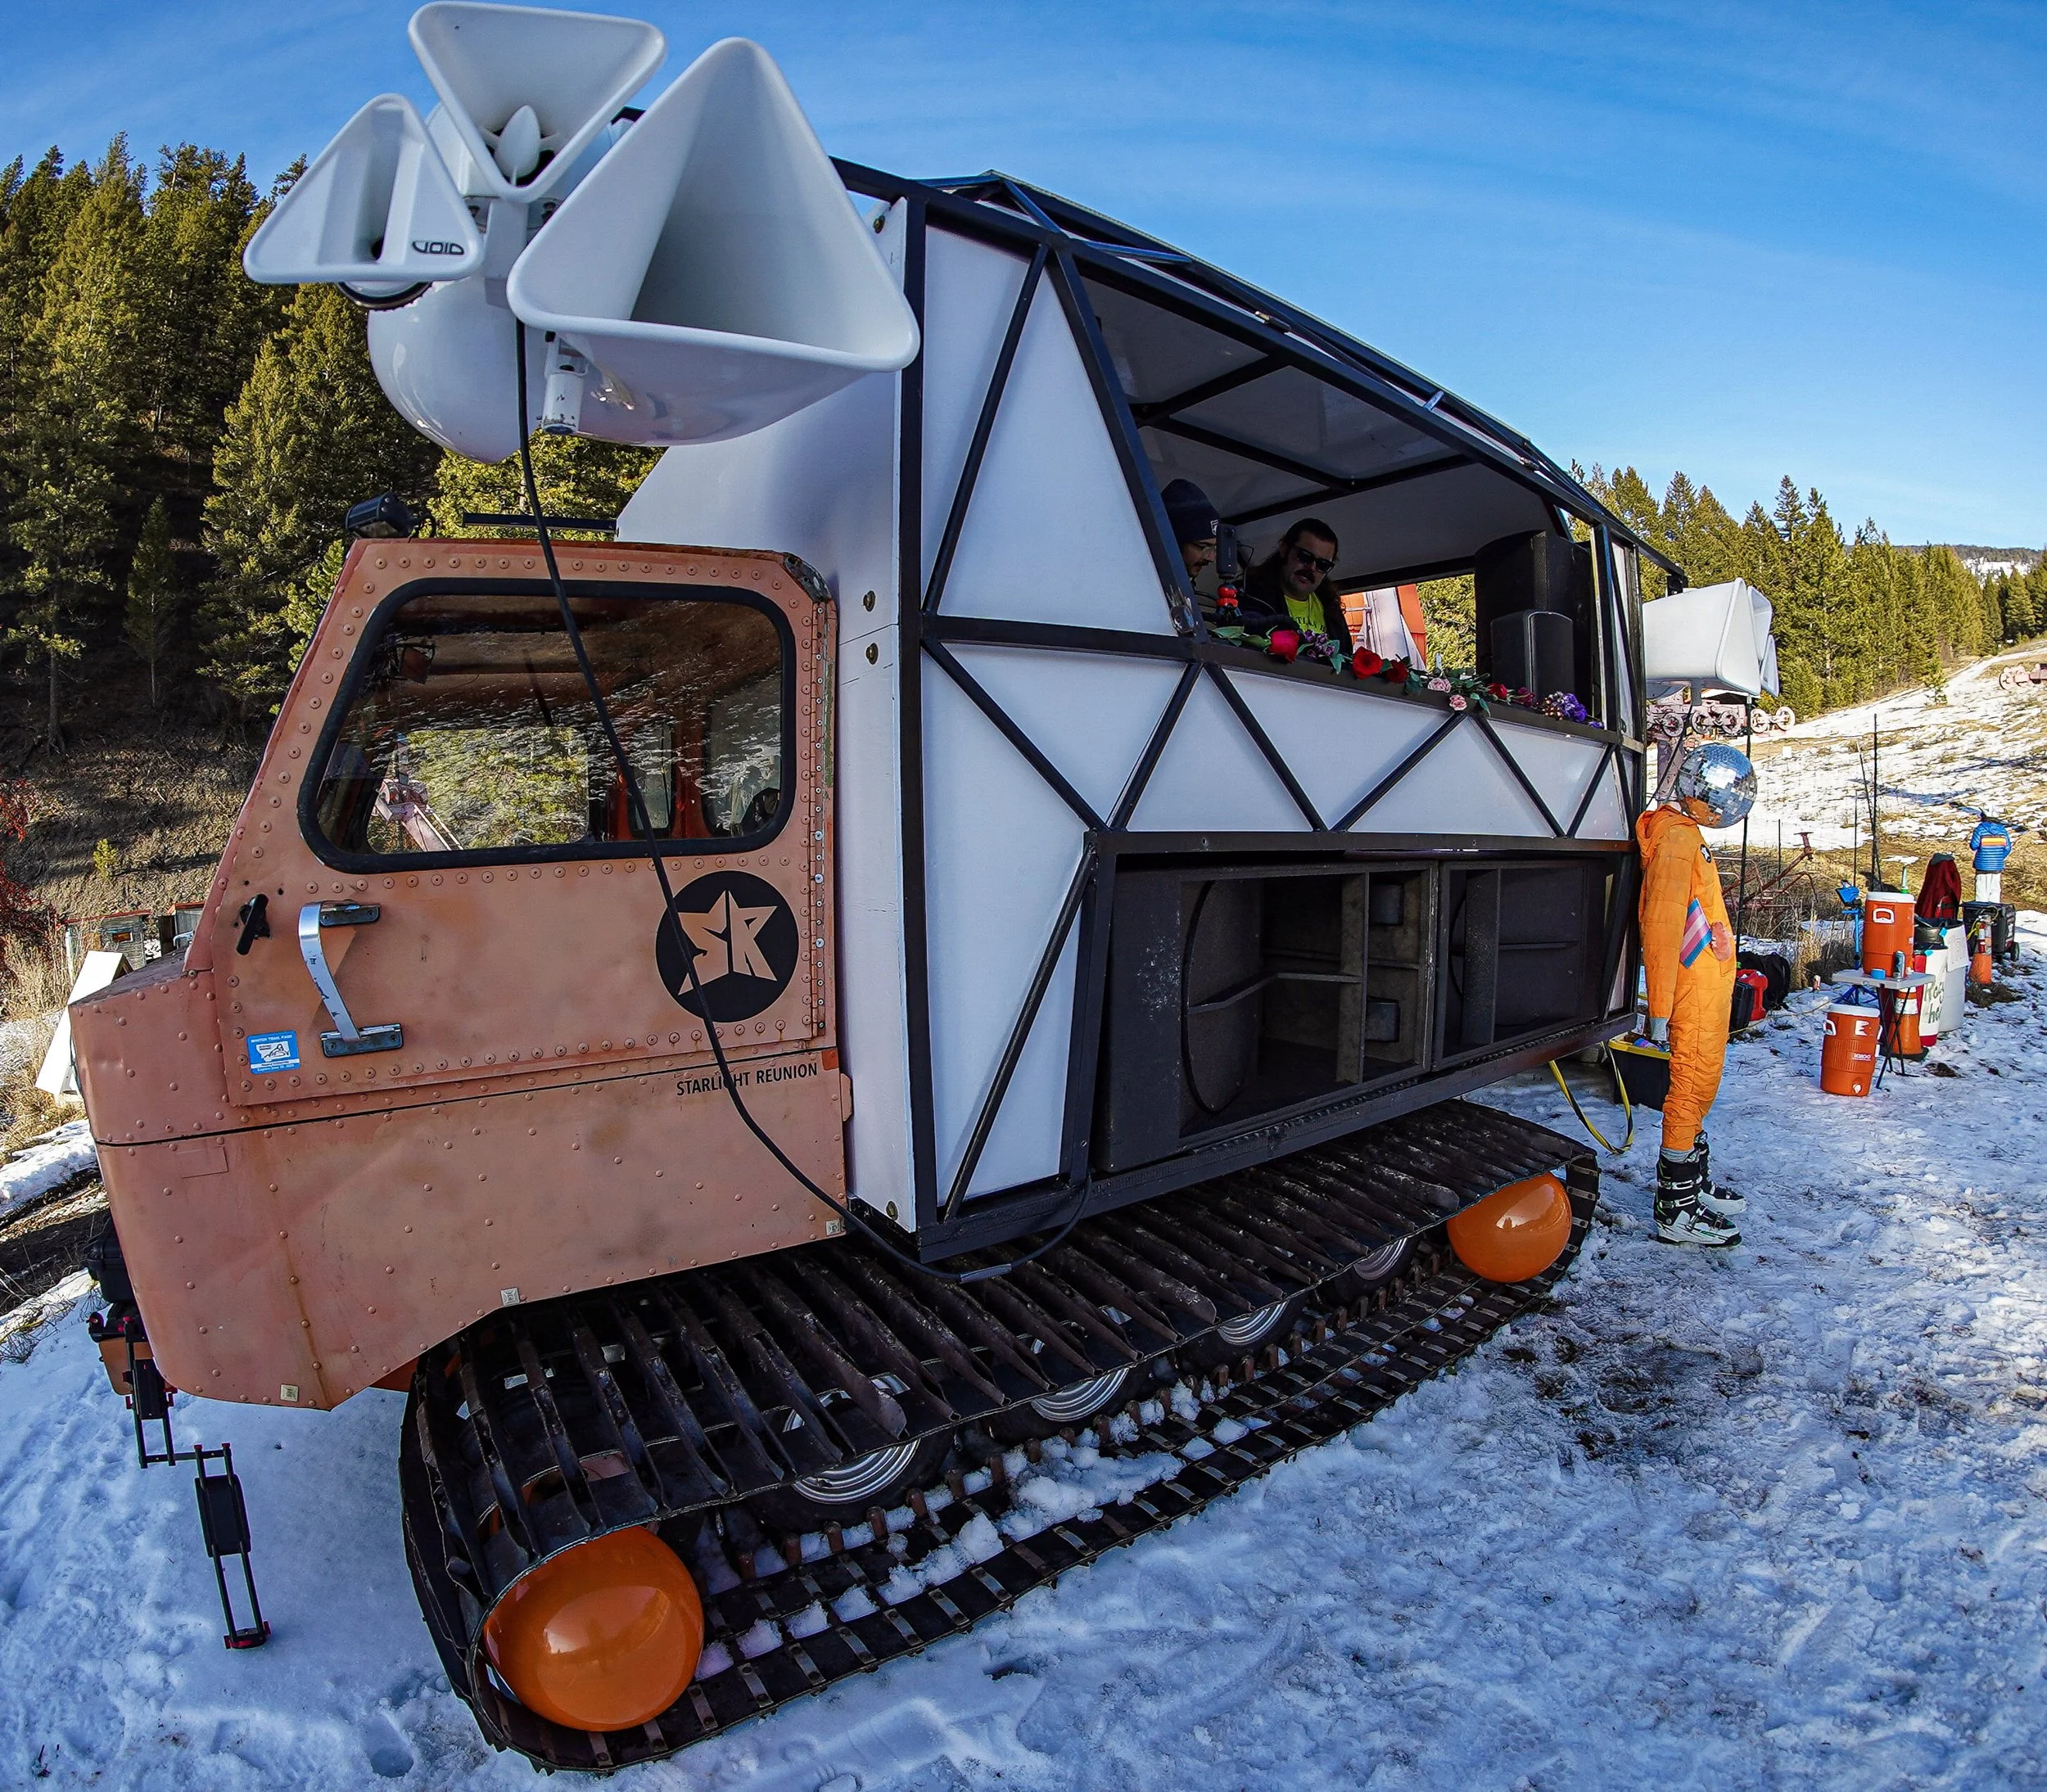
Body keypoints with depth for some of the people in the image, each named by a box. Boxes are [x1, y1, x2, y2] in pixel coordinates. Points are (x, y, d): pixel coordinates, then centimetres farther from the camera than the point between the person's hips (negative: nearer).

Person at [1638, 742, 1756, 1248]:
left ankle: (1693, 1184, 32)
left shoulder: (1685, 833, 16)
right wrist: (1660, 1007, -25)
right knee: (1693, 1088, -5)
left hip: (1708, 986, 10)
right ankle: (1676, 1210, 3)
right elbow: (1662, 926, -24)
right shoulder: (1676, 836, -17)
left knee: (1699, 1087, 18)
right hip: (1695, 991, -10)